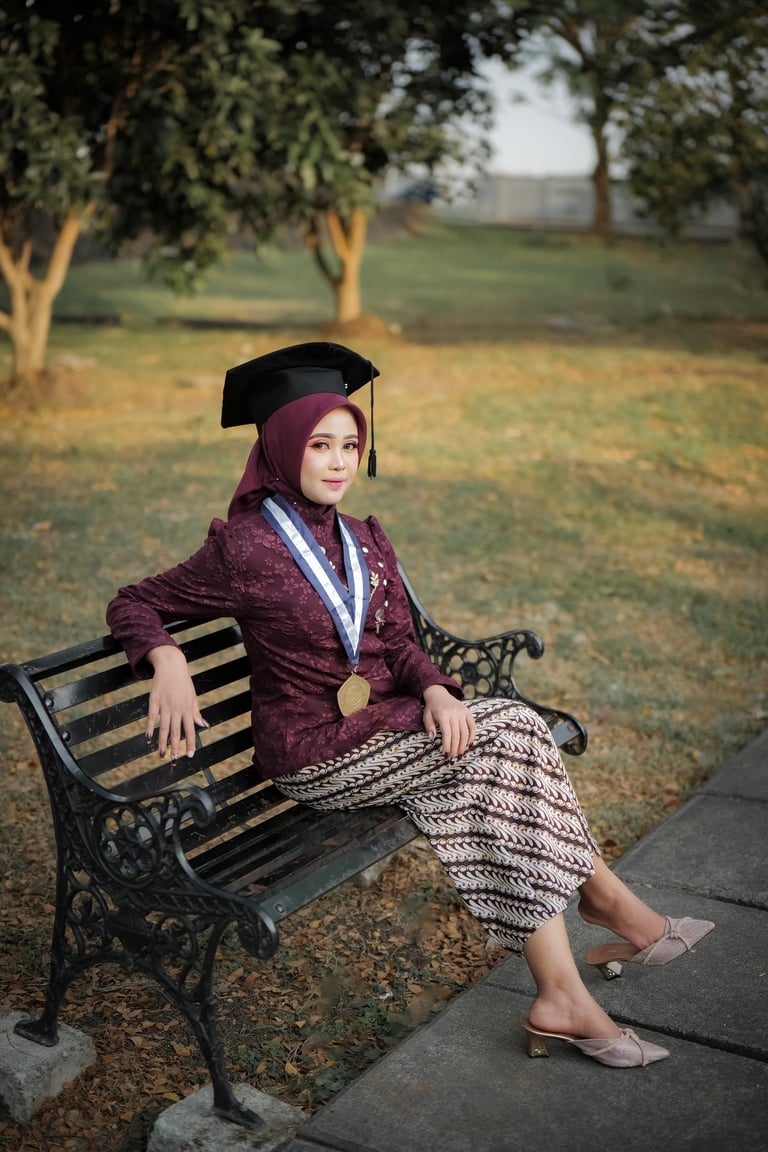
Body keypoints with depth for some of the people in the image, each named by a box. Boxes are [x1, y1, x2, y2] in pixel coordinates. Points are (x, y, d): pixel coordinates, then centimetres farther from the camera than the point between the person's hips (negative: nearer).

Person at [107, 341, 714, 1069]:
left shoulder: (365, 544, 9)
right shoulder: (244, 549, -11)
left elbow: (398, 645, 9)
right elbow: (133, 605, -5)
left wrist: (436, 692, -12)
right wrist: (168, 661, -27)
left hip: (386, 728, 6)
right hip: (316, 755, -6)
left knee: (495, 780, -20)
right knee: (509, 736, -19)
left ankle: (560, 997, -15)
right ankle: (613, 906, -5)